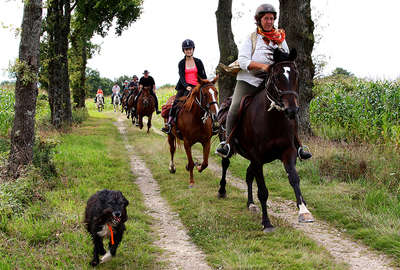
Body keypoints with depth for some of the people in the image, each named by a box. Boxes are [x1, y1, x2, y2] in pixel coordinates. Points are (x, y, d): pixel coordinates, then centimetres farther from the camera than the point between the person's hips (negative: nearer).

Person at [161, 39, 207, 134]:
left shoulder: (198, 62, 9)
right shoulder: (181, 63, 8)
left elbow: (203, 76, 9)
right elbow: (182, 77, -4)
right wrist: (186, 86, -22)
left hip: (195, 87, 0)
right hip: (184, 86, 0)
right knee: (176, 103, -16)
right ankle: (168, 123, -14)